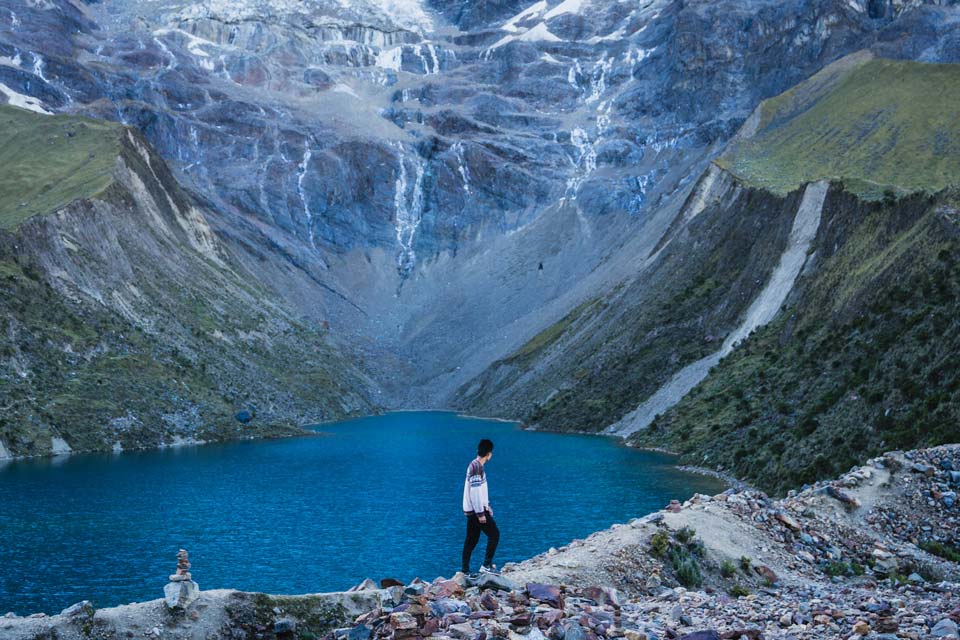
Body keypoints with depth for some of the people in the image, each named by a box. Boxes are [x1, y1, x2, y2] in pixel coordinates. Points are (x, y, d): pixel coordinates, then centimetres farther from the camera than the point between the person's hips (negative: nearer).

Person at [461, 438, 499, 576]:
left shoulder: (475, 465, 13)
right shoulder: (477, 467, -18)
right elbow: (475, 492, -22)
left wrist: (487, 506, 24)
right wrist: (481, 513, -20)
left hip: (472, 511, 9)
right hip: (476, 510, -9)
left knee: (471, 540, 10)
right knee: (494, 534, -3)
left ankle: (465, 572, 12)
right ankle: (486, 565, -2)